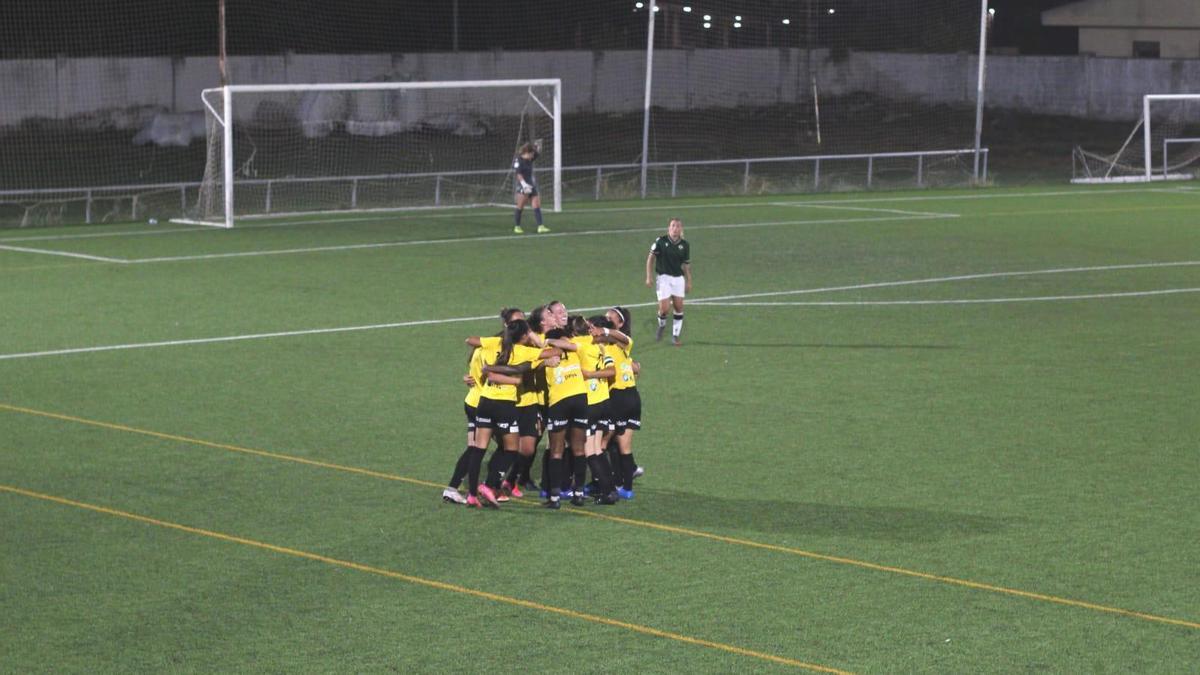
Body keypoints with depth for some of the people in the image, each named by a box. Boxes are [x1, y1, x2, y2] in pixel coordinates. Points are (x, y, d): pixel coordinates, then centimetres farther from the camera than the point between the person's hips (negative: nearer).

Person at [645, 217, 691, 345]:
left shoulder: (684, 245, 2)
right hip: (663, 277, -3)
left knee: (679, 307, -1)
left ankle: (675, 336, 12)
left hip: (678, 278, 3)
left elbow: (686, 264, 10)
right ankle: (661, 325, 23)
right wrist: (649, 276, -5)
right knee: (664, 308, -10)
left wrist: (689, 282, 9)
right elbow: (651, 258, 0)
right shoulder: (660, 241, -6)